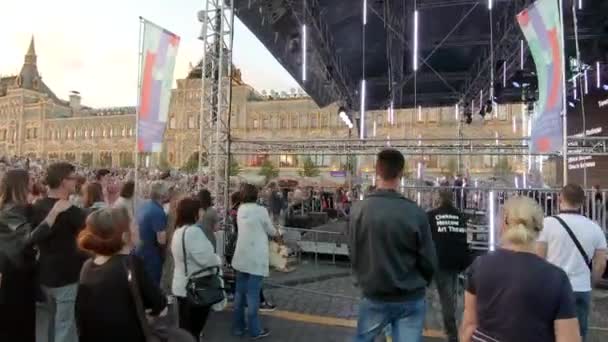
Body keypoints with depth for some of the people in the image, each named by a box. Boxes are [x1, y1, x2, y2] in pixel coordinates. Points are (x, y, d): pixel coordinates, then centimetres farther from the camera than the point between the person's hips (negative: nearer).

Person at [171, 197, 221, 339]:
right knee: (193, 330, 5)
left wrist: (213, 258, 10)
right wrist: (218, 260, -8)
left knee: (185, 328, 21)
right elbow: (206, 257, -28)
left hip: (182, 286, 9)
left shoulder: (179, 230, 9)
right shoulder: (193, 231, -23)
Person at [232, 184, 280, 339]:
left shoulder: (240, 210, 4)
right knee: (253, 294, 0)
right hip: (256, 258, -6)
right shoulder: (261, 210, -12)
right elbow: (270, 230, 0)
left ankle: (238, 327, 24)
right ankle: (255, 330, 11)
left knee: (240, 292, 13)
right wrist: (276, 233, 22)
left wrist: (272, 232, 20)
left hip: (241, 256, 6)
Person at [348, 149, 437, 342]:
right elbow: (429, 261, -9)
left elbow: (353, 254, -5)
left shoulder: (358, 209, -14)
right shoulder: (415, 213, -17)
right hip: (411, 299, -1)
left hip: (374, 297, 2)